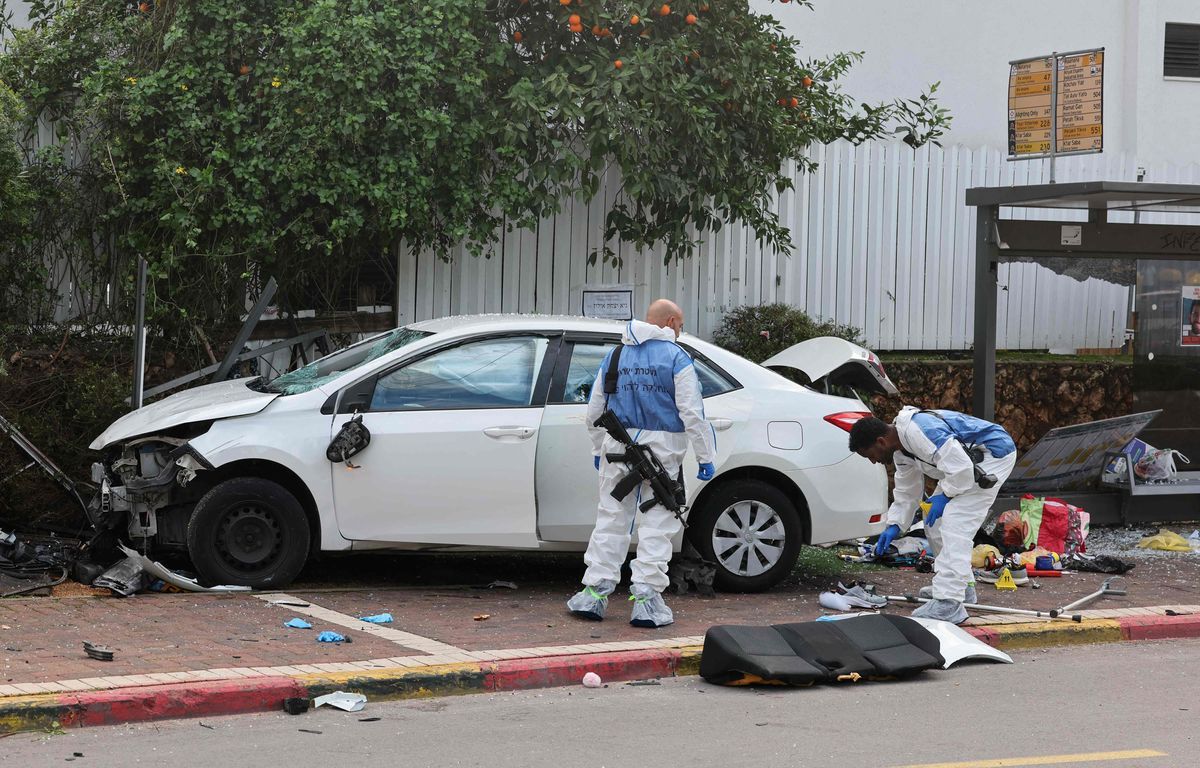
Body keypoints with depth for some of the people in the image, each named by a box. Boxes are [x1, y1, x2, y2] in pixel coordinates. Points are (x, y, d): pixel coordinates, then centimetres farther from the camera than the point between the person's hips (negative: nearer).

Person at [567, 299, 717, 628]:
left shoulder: (615, 356, 13)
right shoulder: (676, 357, -4)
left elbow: (594, 410, 19)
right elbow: (692, 413, -9)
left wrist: (598, 450, 29)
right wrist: (705, 457, -4)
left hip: (618, 449, 4)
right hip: (661, 452, -4)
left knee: (611, 519, 11)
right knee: (656, 525, 0)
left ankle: (594, 593, 10)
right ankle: (646, 597, -3)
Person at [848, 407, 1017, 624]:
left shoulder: (919, 431, -28)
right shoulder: (901, 450, 7)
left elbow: (960, 467, -30)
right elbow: (907, 492, 19)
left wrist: (945, 495, -17)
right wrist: (894, 525, 12)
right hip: (968, 462, 11)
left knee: (954, 524, -19)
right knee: (936, 523, 15)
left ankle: (949, 603, -24)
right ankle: (961, 586, 29)